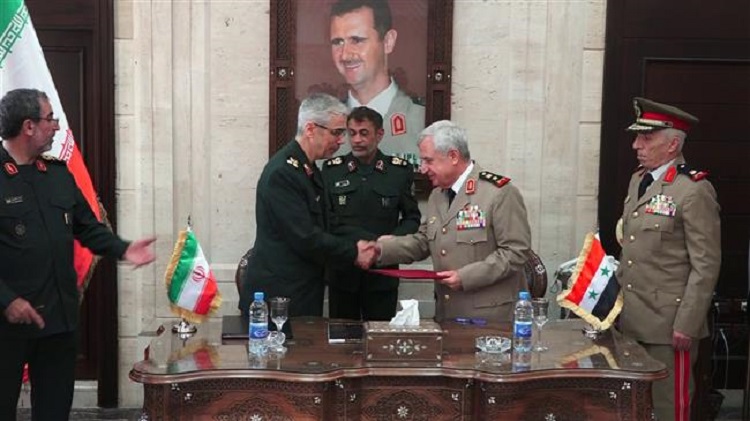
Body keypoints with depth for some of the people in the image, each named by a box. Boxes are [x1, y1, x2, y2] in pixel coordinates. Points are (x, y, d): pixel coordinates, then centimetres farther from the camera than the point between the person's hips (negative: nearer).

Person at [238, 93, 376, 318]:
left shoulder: (309, 170, 12)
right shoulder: (282, 172, -18)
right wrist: (353, 253, -11)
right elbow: (305, 238, -21)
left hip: (304, 294, 9)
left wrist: (353, 248, 6)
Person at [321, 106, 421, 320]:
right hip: (342, 272, 1)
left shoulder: (400, 171, 4)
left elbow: (412, 218, 9)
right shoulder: (331, 170, 5)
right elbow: (325, 218, 1)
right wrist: (371, 240, -11)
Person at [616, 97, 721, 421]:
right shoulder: (638, 179, 12)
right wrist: (619, 293, 14)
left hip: (668, 323, -7)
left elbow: (706, 265, -15)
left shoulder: (694, 190, -13)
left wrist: (687, 325, -16)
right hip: (631, 319, 7)